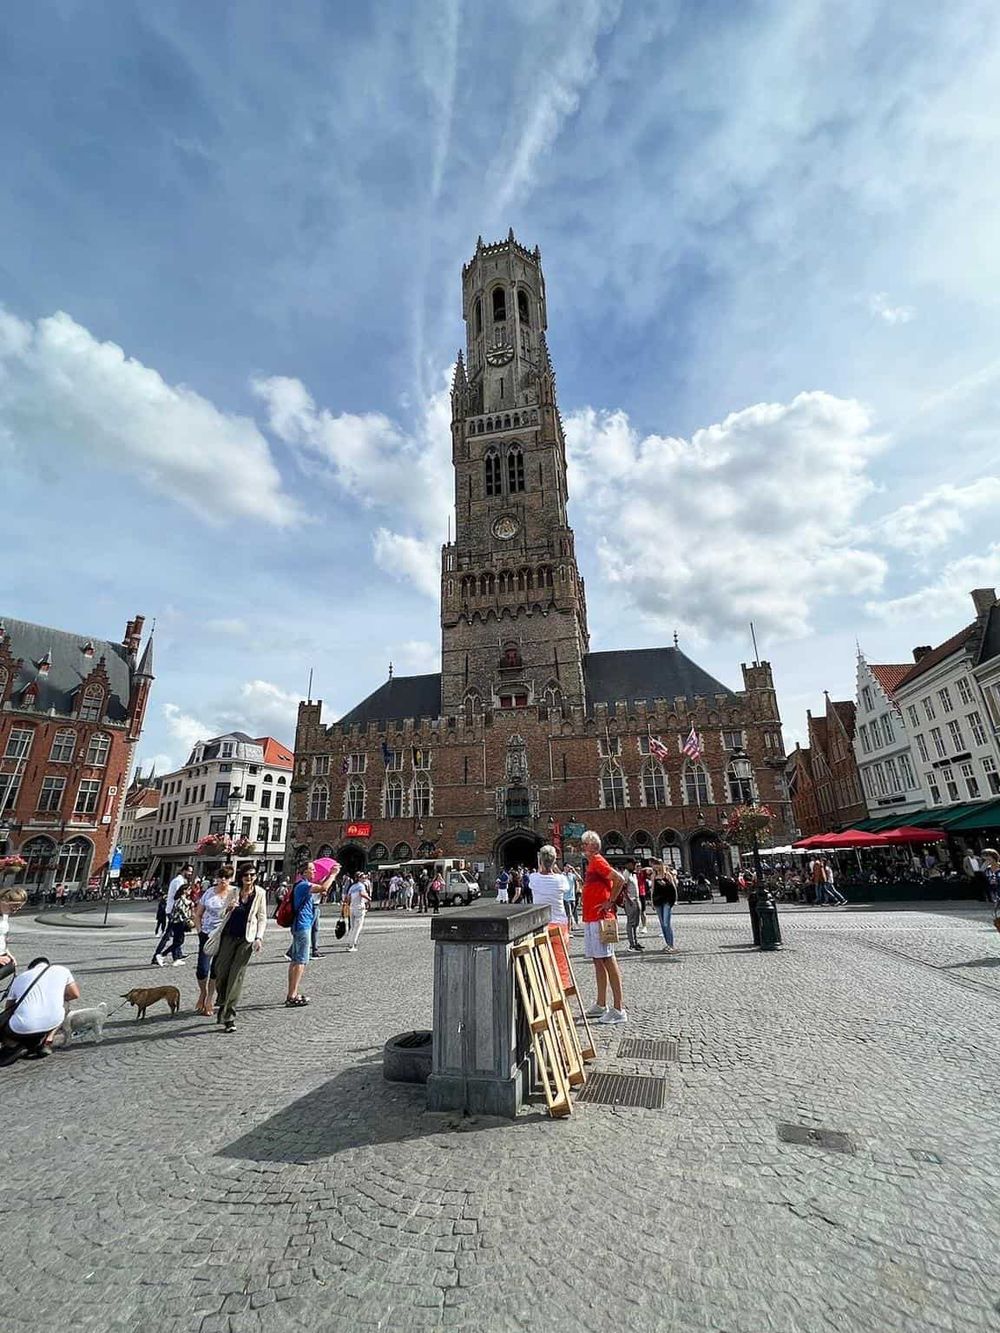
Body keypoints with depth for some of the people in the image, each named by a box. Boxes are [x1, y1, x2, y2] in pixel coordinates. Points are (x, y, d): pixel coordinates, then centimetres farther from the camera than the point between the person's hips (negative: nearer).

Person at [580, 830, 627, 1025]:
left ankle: (619, 1009, 0)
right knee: (597, 961, 15)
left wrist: (610, 902, -18)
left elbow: (619, 880, -23)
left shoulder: (598, 862, -13)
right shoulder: (590, 864, 16)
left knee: (608, 960, -6)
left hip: (599, 919, -10)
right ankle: (601, 1005, 24)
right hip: (590, 918, 10)